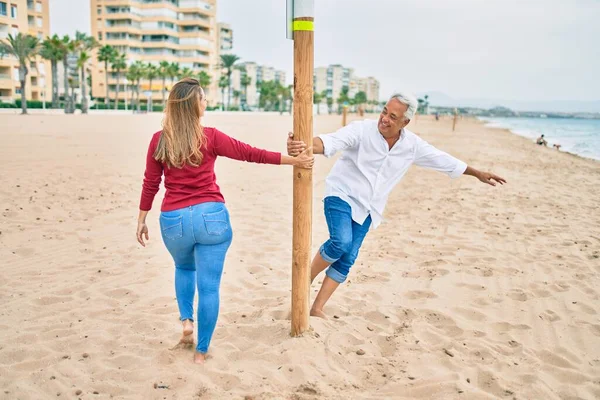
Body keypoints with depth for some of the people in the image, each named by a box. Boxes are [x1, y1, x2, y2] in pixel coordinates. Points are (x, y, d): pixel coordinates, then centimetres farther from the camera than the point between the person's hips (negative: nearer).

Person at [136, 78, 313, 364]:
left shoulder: (159, 140, 0)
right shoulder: (210, 137, -6)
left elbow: (150, 184, 4)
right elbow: (250, 154, -3)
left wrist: (141, 219, 14)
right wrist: (294, 160, 4)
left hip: (174, 220, 3)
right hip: (211, 217, -3)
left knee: (184, 268, 33)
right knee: (208, 286, 6)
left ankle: (186, 320, 18)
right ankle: (201, 352, 14)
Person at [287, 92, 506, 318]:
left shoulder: (412, 145, -4)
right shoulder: (362, 130, -18)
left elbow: (444, 161, 10)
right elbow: (330, 142, -33)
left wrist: (477, 174, 18)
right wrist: (304, 147, -55)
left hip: (366, 209, 4)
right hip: (342, 195, -4)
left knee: (347, 260, 0)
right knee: (341, 242, -27)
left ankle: (317, 308, 11)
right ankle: (307, 277, 1)